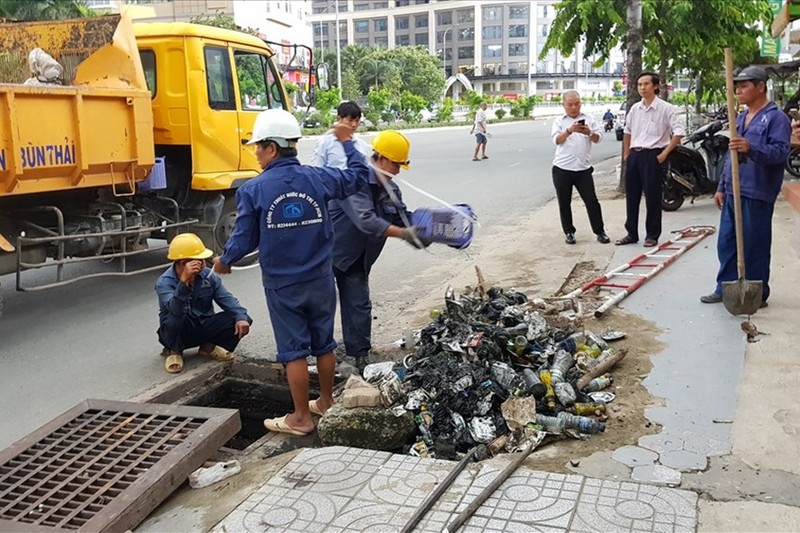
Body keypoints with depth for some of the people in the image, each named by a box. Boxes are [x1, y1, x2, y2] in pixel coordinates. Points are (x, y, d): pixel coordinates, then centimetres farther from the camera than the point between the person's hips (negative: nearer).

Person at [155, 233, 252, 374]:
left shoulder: (207, 275, -7)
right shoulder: (165, 282, -21)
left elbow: (227, 299, -7)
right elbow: (175, 310, -39)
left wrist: (241, 317, -25)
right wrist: (184, 281, -52)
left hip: (204, 328, 4)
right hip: (179, 332, -4)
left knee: (243, 321, -14)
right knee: (174, 320, -39)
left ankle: (209, 347, 9)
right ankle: (173, 352, -5)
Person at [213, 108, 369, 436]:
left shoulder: (252, 190, -14)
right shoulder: (318, 178, -6)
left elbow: (244, 239, -8)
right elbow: (359, 176, 10)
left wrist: (224, 261, 12)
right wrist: (347, 143, 26)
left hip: (281, 284, -3)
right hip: (320, 279, 3)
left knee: (293, 350, 6)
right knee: (324, 344, 17)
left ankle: (301, 418, 14)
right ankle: (326, 402, 33)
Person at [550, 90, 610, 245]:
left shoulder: (589, 119, 10)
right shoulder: (559, 121, 6)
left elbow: (598, 138, 3)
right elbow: (557, 140, -10)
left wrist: (589, 133, -19)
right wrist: (569, 130, -29)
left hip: (583, 168, 0)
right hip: (562, 169, 0)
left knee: (591, 201, 0)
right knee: (564, 203, 6)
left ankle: (600, 232, 8)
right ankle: (569, 232, 18)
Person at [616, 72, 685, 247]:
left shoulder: (665, 108, -7)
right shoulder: (635, 108, 10)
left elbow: (679, 132, -11)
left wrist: (664, 153, -14)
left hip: (652, 155, -6)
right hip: (634, 155, 6)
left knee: (652, 197, 0)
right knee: (631, 196, 9)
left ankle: (652, 235, 10)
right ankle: (631, 233, 19)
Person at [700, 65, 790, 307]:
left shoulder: (776, 117, -7)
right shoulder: (740, 118, 18)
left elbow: (781, 151, -19)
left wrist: (751, 148, -35)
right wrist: (721, 187, 19)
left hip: (757, 194, -8)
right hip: (733, 192, 8)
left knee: (755, 246, -1)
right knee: (726, 243, 11)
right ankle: (725, 288, 21)